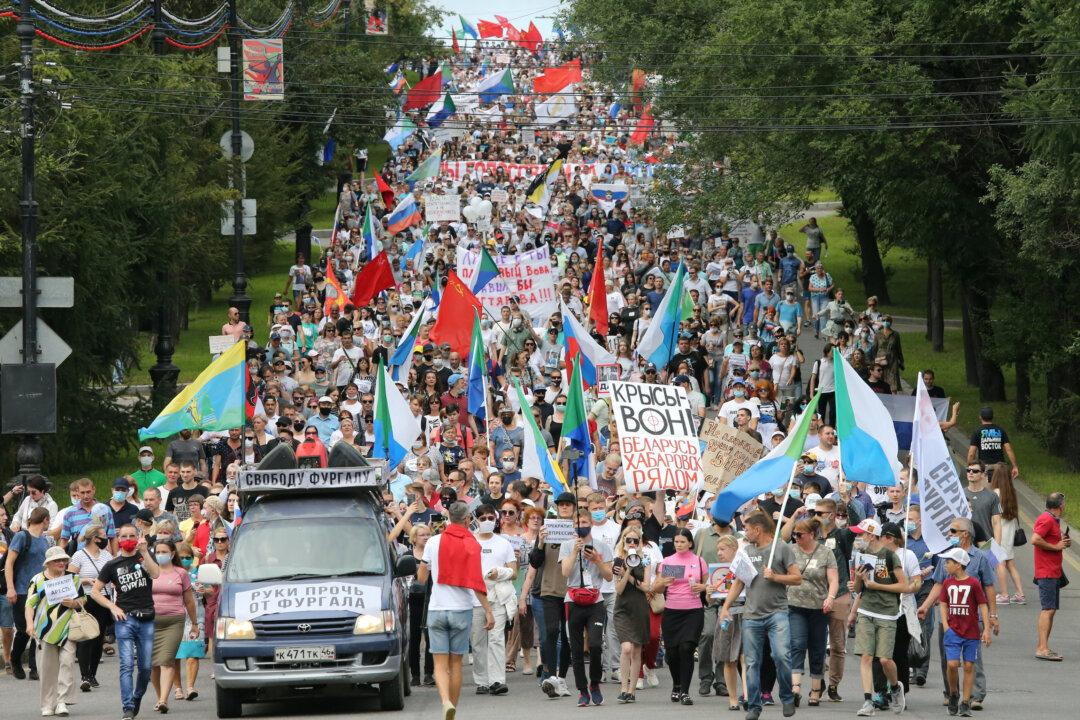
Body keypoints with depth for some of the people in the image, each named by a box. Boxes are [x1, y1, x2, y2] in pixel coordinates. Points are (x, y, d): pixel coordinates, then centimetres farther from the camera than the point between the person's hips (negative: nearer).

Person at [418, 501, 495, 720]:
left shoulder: (434, 542, -1)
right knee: (456, 663, 10)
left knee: (440, 663, -1)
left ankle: (446, 701, -24)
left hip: (436, 609, 0)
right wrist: (488, 610, -7)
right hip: (462, 610, 0)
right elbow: (476, 583, -12)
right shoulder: (472, 545, -7)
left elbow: (421, 577, 7)